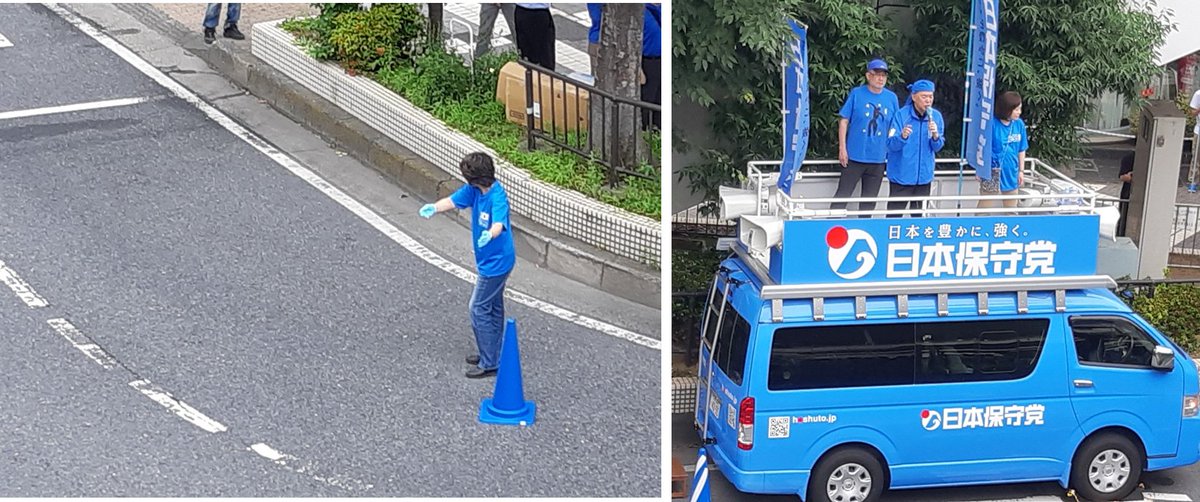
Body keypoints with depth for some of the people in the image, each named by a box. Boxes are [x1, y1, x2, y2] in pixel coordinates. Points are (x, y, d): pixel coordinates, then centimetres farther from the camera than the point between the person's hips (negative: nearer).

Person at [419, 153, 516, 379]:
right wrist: (434, 208, -20)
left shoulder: (498, 197, -29)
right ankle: (492, 354, 35)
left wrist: (489, 235, -64)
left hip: (496, 262, -10)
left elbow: (499, 224, -43)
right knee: (493, 307, 20)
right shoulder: (474, 189, -4)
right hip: (491, 259, 10)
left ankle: (489, 363, 5)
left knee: (478, 309, -3)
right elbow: (453, 201, 0)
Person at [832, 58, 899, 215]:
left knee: (869, 199, 12)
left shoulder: (892, 98, 4)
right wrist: (842, 148, -7)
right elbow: (844, 121, -2)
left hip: (879, 159, 3)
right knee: (842, 194, -2)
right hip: (855, 156, -3)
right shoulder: (856, 94, -4)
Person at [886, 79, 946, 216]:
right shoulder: (901, 115, -11)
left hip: (924, 175, 4)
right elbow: (891, 145, -15)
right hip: (901, 174, -4)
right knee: (894, 214, -4)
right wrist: (902, 136, -36)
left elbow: (938, 147, 3)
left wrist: (935, 136, -18)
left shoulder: (936, 116, 1)